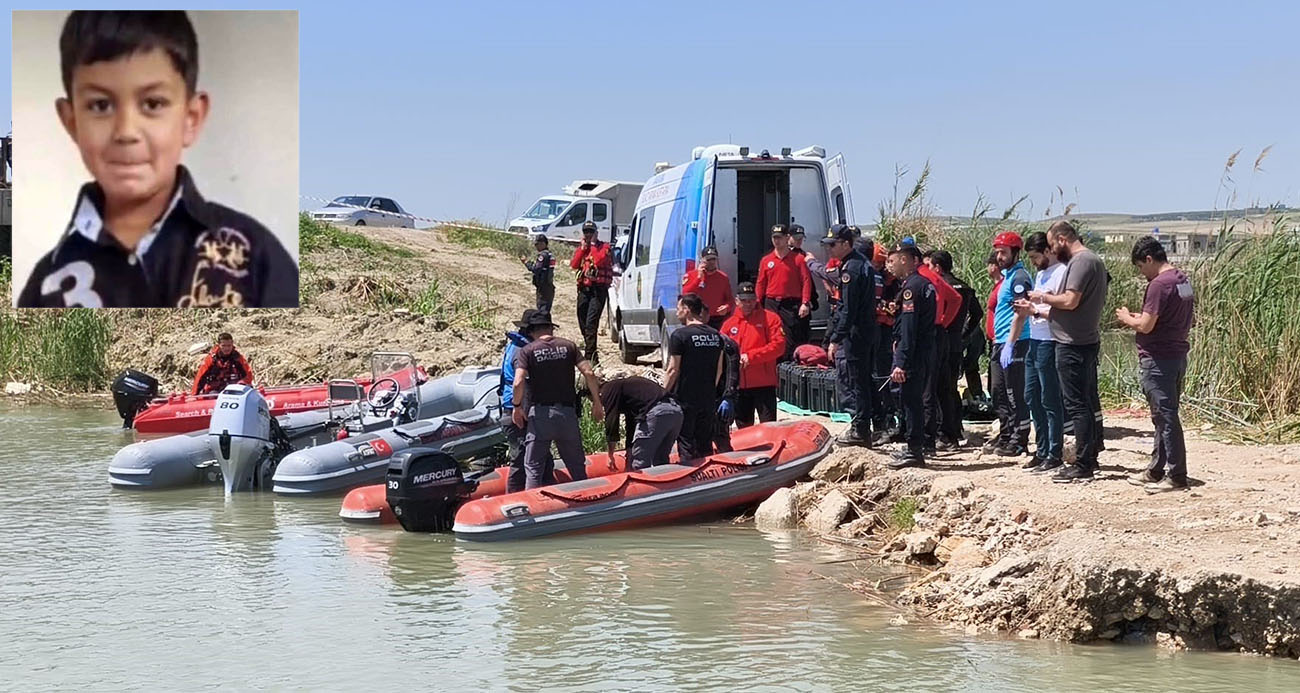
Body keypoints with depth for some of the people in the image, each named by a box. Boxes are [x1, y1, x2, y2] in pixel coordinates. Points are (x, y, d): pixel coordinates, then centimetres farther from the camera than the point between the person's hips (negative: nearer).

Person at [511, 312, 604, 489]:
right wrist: (597, 403, 6)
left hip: (540, 413, -2)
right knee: (577, 466, 14)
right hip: (567, 412, 3)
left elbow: (518, 382, -15)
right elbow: (589, 373, -2)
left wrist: (517, 406, 1)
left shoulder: (527, 351, -1)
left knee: (533, 468, 3)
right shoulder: (568, 346, 6)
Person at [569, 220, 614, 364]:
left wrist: (593, 245, -8)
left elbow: (599, 261, -19)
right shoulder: (581, 247, 17)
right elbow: (573, 265, 5)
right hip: (583, 288, 7)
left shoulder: (604, 247, -1)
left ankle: (589, 356, -20)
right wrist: (583, 248, -3)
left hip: (598, 289, -7)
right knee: (583, 323, 11)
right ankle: (592, 355, 23)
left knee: (591, 324, -17)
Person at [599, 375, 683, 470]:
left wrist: (610, 456, 10)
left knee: (640, 464, -1)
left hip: (656, 413, -9)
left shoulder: (609, 388, 9)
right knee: (660, 461, 19)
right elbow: (630, 424, 40)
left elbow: (611, 421, 3)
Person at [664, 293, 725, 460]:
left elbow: (673, 371, -12)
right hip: (708, 401, 6)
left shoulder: (680, 335, -12)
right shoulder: (715, 335, 6)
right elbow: (719, 370, 11)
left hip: (684, 400, -6)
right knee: (705, 445, 13)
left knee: (686, 447, 0)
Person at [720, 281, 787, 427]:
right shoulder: (729, 324, 12)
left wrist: (750, 356, -14)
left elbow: (778, 345, -10)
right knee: (743, 428, 11)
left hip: (764, 384, -4)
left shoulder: (769, 318, 0)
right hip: (739, 385, 4)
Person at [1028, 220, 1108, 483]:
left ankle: (1082, 466, -8)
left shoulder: (1081, 262, -15)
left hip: (1073, 345, -11)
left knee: (1077, 405, -8)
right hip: (1088, 341, 11)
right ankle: (1090, 460, 21)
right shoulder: (1094, 261, 17)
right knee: (1089, 403, 14)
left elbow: (1070, 301, -24)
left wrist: (1043, 297, -6)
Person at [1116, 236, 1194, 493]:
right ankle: (1156, 470, 24)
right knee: (1164, 416, 16)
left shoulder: (1159, 285, -18)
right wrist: (1139, 318, 15)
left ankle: (1176, 476, -4)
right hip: (1178, 354, 10)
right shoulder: (1183, 280, 12)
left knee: (1166, 417, -6)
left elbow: (1146, 326, -22)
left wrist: (1127, 318, -1)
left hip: (1158, 360, -10)